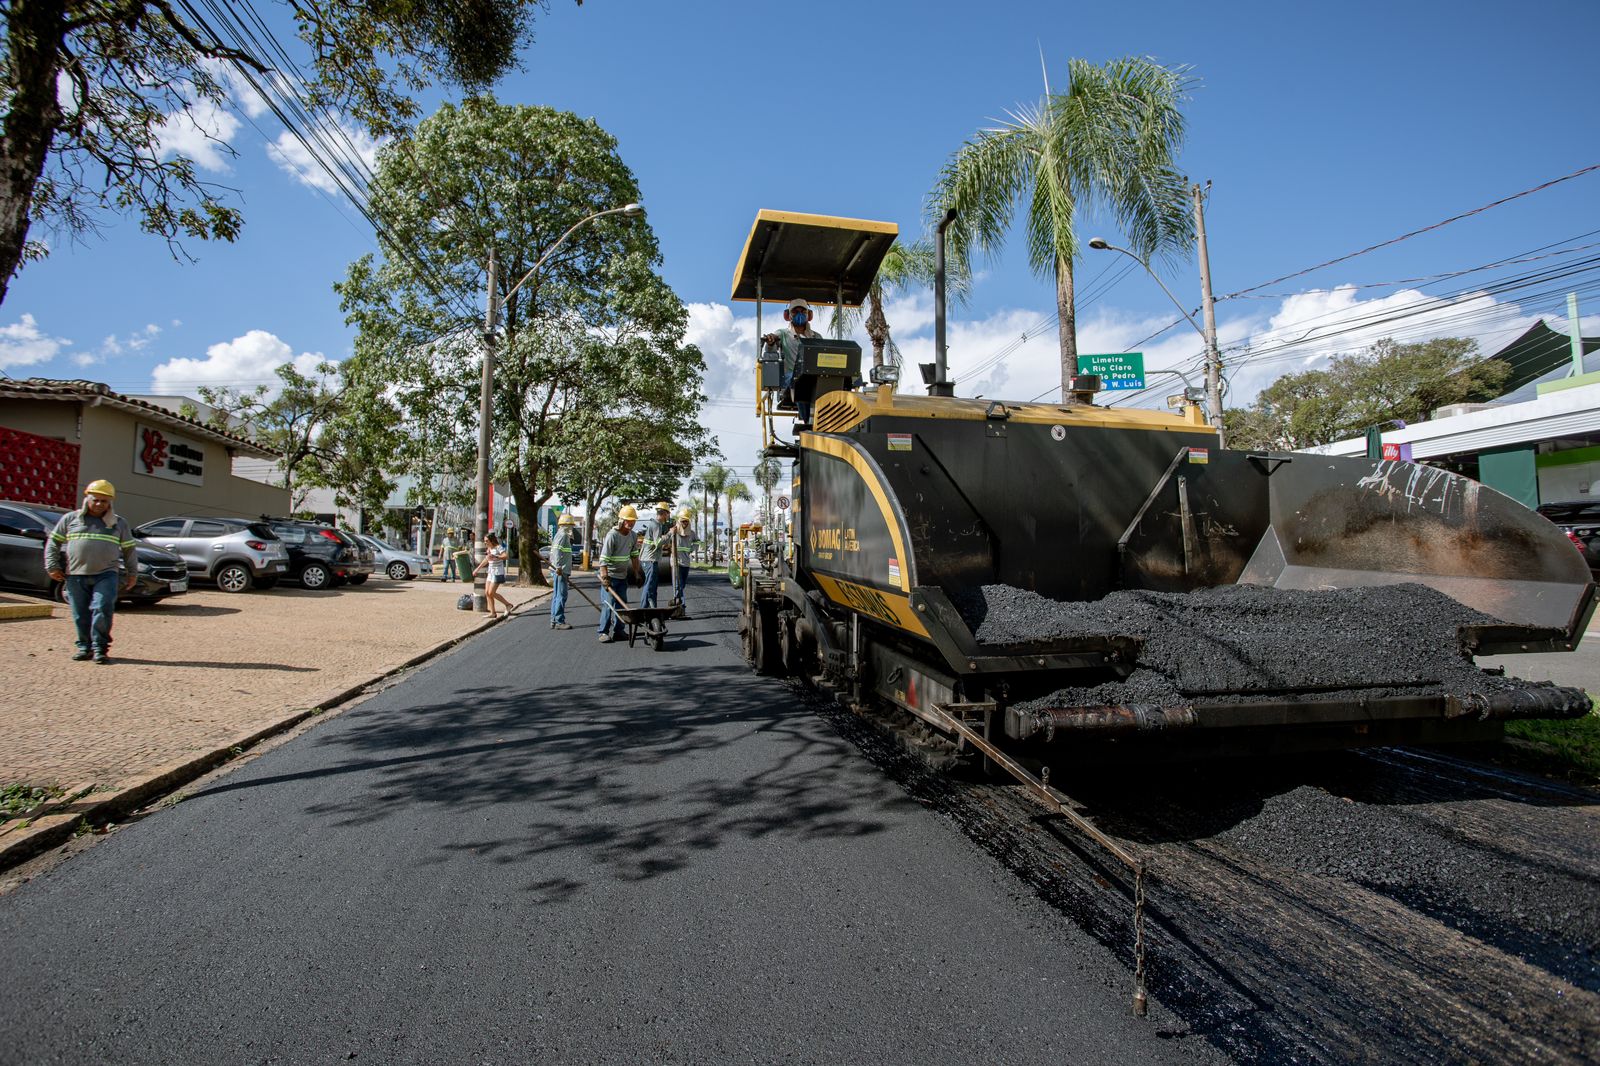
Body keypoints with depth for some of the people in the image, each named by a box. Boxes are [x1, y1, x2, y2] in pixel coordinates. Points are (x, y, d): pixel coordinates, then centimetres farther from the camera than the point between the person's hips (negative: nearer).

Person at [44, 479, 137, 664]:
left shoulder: (119, 523, 12)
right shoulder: (70, 519, 12)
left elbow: (129, 549, 15)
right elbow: (53, 542, 15)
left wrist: (132, 573, 11)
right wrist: (52, 566, 6)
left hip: (106, 575, -1)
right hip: (76, 575, 1)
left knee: (102, 610, -13)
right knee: (81, 615, 5)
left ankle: (100, 647, -4)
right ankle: (84, 646, 17)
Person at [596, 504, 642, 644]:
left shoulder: (633, 535, 3)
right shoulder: (612, 535, -19)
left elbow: (634, 555, 13)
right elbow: (604, 559, -21)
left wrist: (637, 573, 12)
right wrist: (605, 578, -26)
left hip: (623, 576, 7)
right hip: (610, 575, -7)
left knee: (621, 604, 9)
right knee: (608, 604, -7)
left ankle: (619, 630, 18)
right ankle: (604, 632, -2)